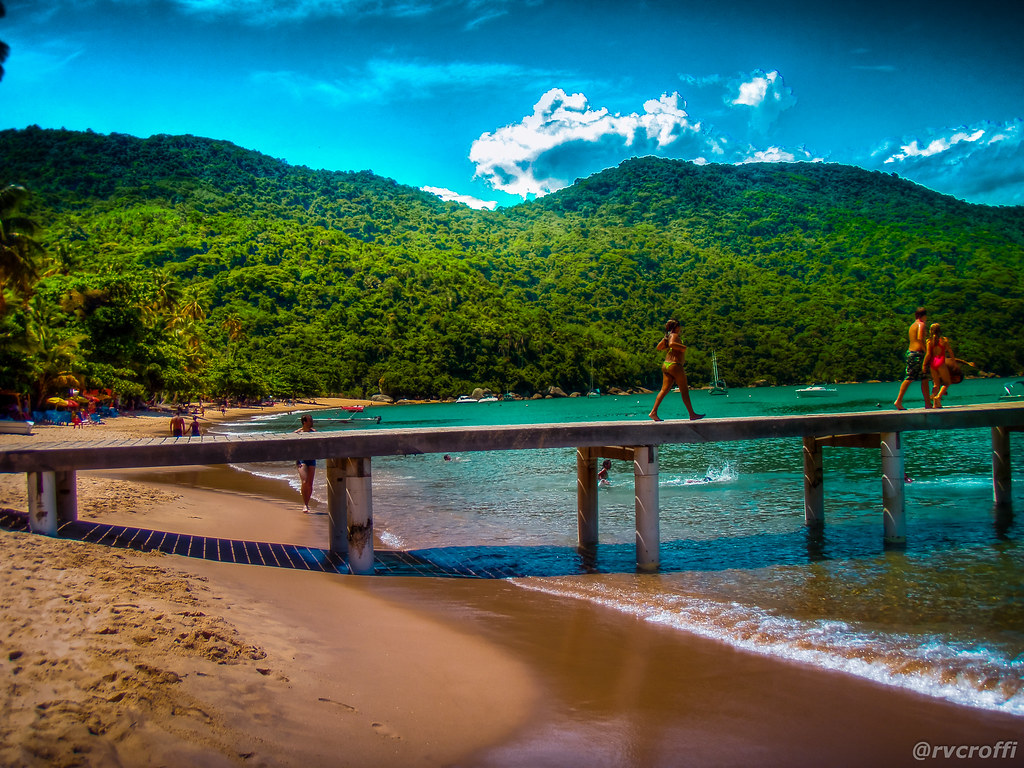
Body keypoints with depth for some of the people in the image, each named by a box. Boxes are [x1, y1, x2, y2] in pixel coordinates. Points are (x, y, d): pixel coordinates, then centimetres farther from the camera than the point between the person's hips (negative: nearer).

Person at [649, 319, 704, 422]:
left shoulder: (667, 336, 16)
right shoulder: (674, 335, -9)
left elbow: (658, 347, 25)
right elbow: (671, 344, -30)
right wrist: (682, 347, -16)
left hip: (666, 365, 9)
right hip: (674, 365, -9)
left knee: (664, 390, 6)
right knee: (684, 391, 0)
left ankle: (653, 412, -3)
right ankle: (692, 414, 6)